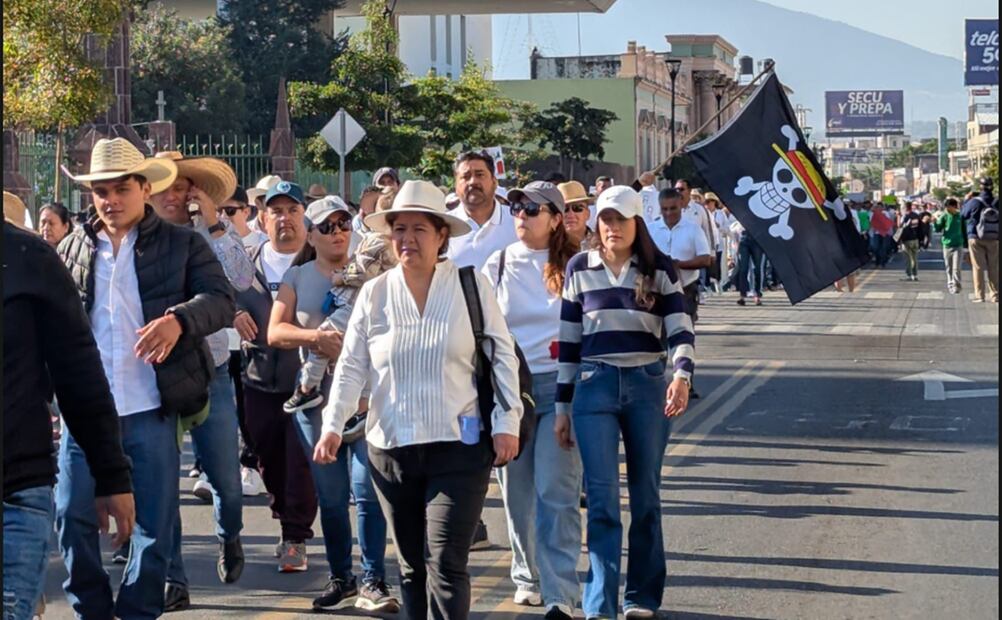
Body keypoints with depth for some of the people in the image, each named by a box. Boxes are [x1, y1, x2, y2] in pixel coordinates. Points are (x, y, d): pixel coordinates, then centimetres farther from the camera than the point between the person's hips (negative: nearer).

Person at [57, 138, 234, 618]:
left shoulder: (182, 245, 3)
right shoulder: (72, 249, 12)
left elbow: (221, 301, -8)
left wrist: (179, 318, -28)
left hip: (151, 407, -2)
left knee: (154, 521, 4)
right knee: (73, 516, 4)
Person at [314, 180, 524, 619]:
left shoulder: (471, 286, -2)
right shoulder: (374, 293, 5)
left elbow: (502, 356, -1)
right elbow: (351, 366, 5)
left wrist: (506, 423, -6)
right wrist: (333, 424, -6)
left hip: (458, 448, -3)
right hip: (391, 449, 3)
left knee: (445, 564, -10)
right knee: (412, 565, 10)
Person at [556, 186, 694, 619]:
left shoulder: (659, 269, 2)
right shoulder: (580, 269, 6)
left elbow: (680, 330, -5)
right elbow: (569, 339, 9)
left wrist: (682, 375, -24)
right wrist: (562, 404, 7)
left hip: (648, 386, 0)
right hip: (595, 386, 0)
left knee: (645, 494, 9)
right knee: (602, 497, -5)